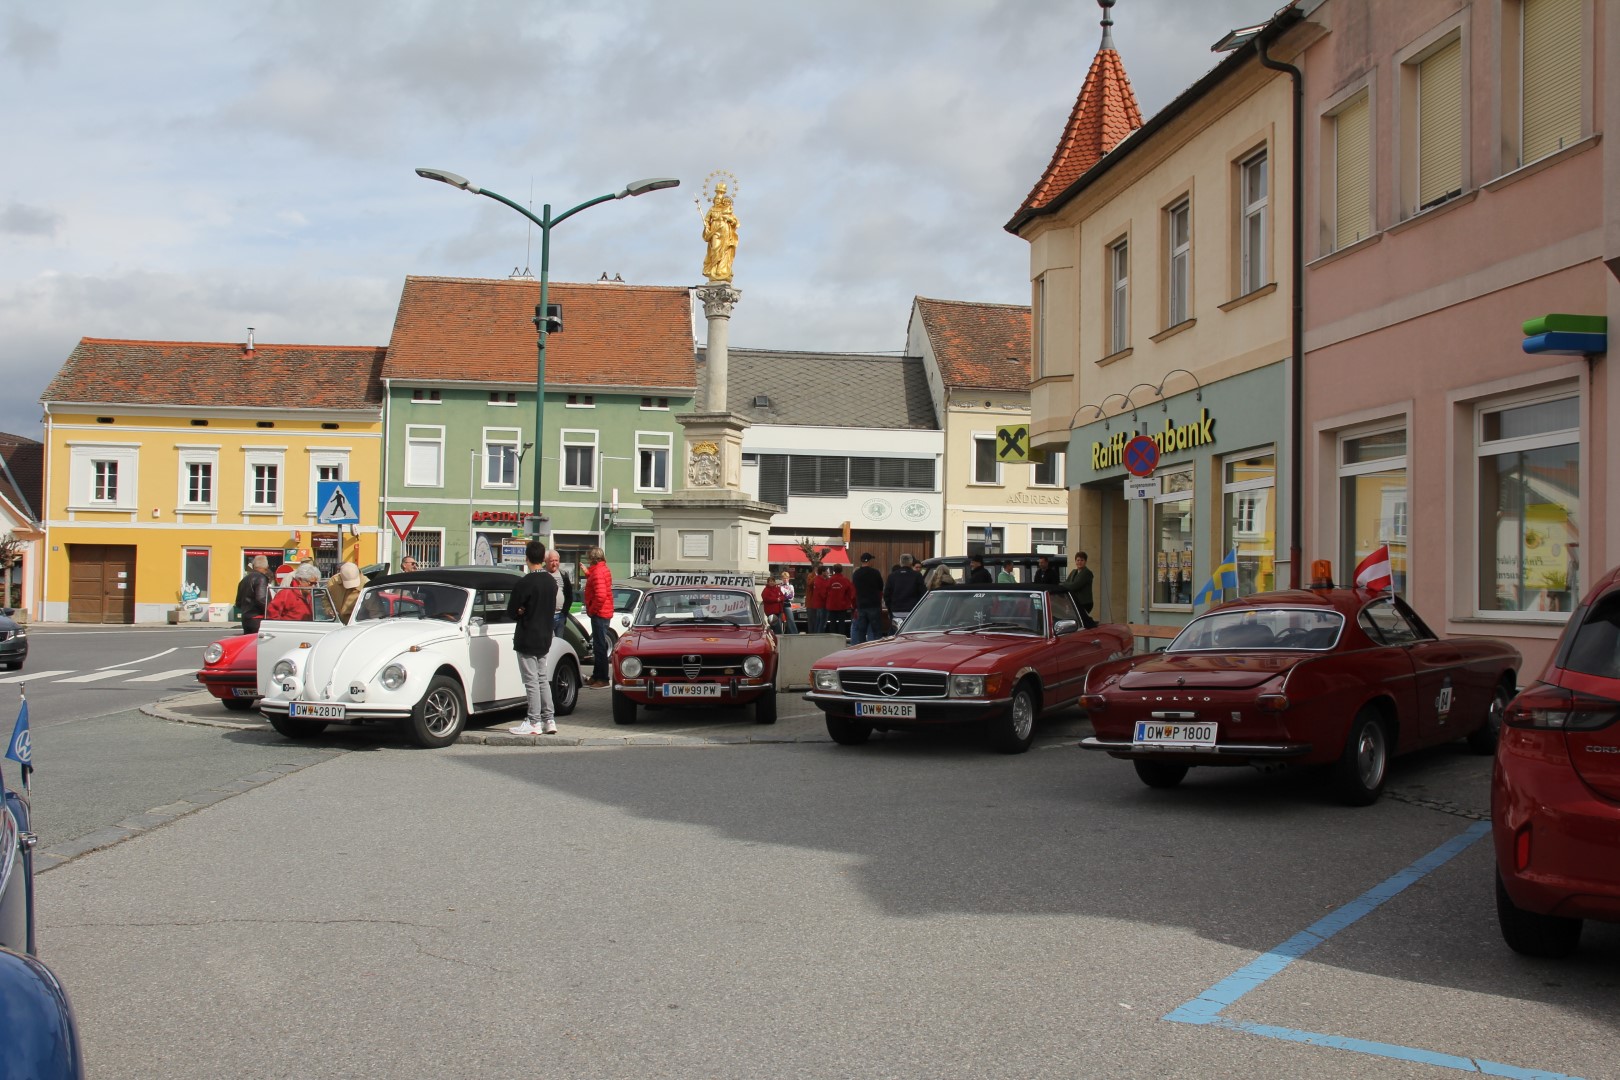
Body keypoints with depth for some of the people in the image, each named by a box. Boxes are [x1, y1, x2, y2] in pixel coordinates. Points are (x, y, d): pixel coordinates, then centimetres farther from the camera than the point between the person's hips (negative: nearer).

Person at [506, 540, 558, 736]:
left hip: (527, 639, -7)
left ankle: (533, 723, 0)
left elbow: (511, 611, -14)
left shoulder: (526, 582, -17)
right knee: (543, 679, 14)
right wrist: (528, 613, 3)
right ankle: (549, 720, 14)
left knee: (531, 681, -3)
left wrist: (522, 613, 6)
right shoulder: (551, 582, 6)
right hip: (545, 638, 7)